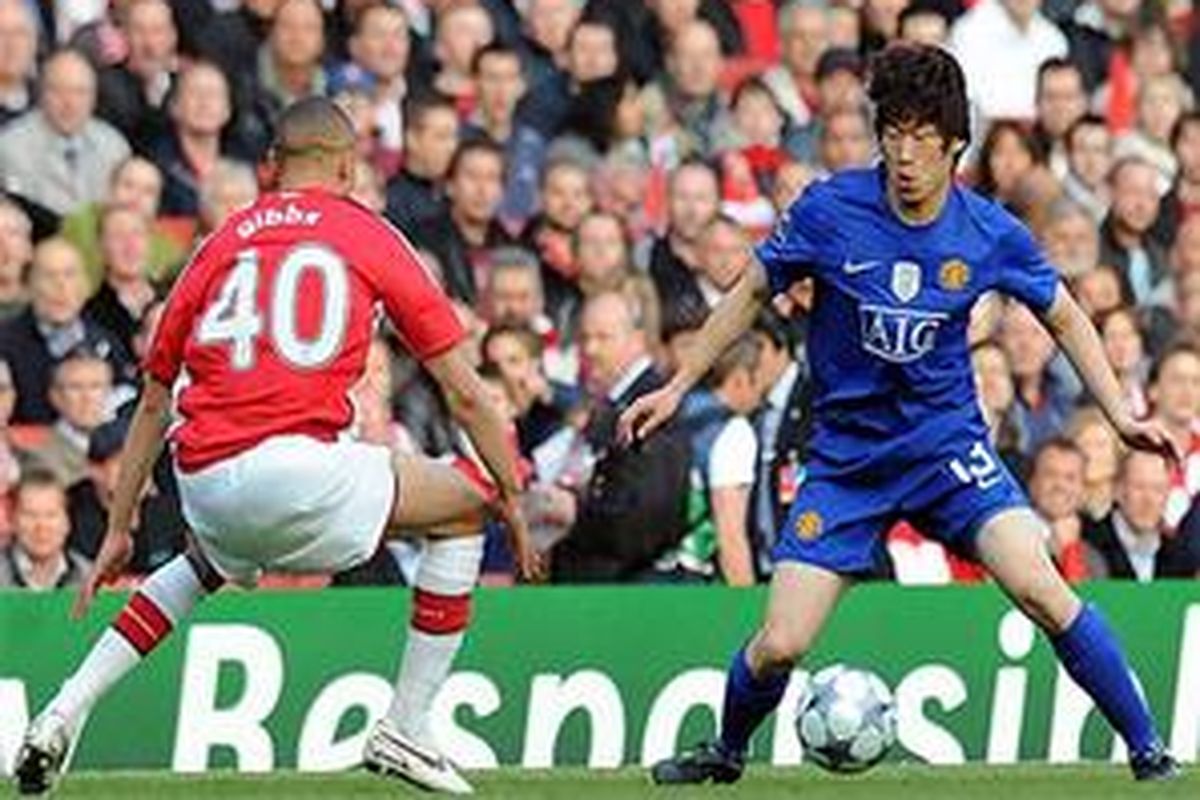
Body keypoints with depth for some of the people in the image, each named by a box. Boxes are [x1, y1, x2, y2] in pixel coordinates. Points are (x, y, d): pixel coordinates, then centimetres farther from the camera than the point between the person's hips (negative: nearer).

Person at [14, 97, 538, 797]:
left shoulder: (222, 243, 20)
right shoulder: (369, 236, 11)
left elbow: (154, 402, 24)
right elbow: (466, 394, 10)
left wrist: (119, 530, 30)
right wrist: (514, 500, 18)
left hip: (202, 488, 5)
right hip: (298, 465, -5)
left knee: (213, 560, 38)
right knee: (463, 512, 16)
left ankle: (69, 708, 24)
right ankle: (405, 731, 13)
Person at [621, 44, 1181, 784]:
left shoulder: (991, 234, -9)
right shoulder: (831, 210, -12)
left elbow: (1064, 316, 8)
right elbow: (753, 293, 4)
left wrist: (1121, 414, 0)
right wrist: (678, 387, 6)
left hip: (948, 443, 0)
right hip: (847, 456, 0)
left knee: (1039, 588, -23)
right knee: (780, 646, -6)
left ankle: (1148, 750, -11)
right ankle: (726, 756, 27)